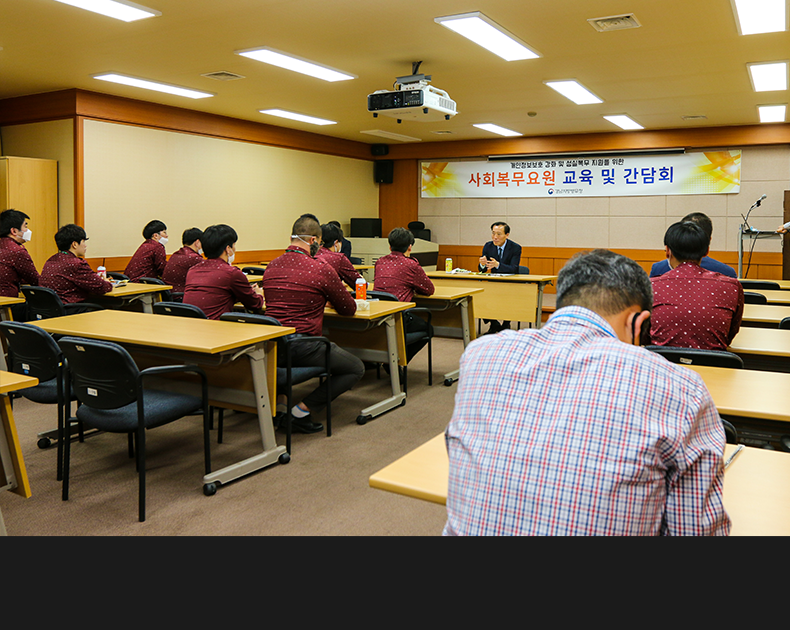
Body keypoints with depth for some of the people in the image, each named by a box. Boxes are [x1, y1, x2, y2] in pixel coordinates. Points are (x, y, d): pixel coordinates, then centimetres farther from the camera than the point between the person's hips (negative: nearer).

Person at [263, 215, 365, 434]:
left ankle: (278, 400, 21)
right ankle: (303, 410, 0)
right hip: (301, 347, -7)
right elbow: (349, 309, 5)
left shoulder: (272, 266, 10)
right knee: (356, 369, 9)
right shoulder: (321, 269, -8)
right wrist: (328, 299, 26)